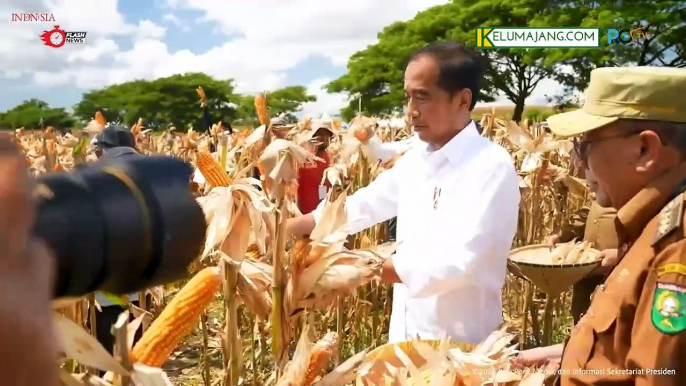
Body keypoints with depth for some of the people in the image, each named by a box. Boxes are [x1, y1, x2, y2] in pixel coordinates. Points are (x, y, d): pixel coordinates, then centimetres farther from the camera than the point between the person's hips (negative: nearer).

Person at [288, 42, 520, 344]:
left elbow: (457, 261, -28)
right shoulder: (416, 159, 3)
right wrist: (281, 229, 5)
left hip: (461, 345, -6)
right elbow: (359, 207, 9)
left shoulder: (492, 167, -20)